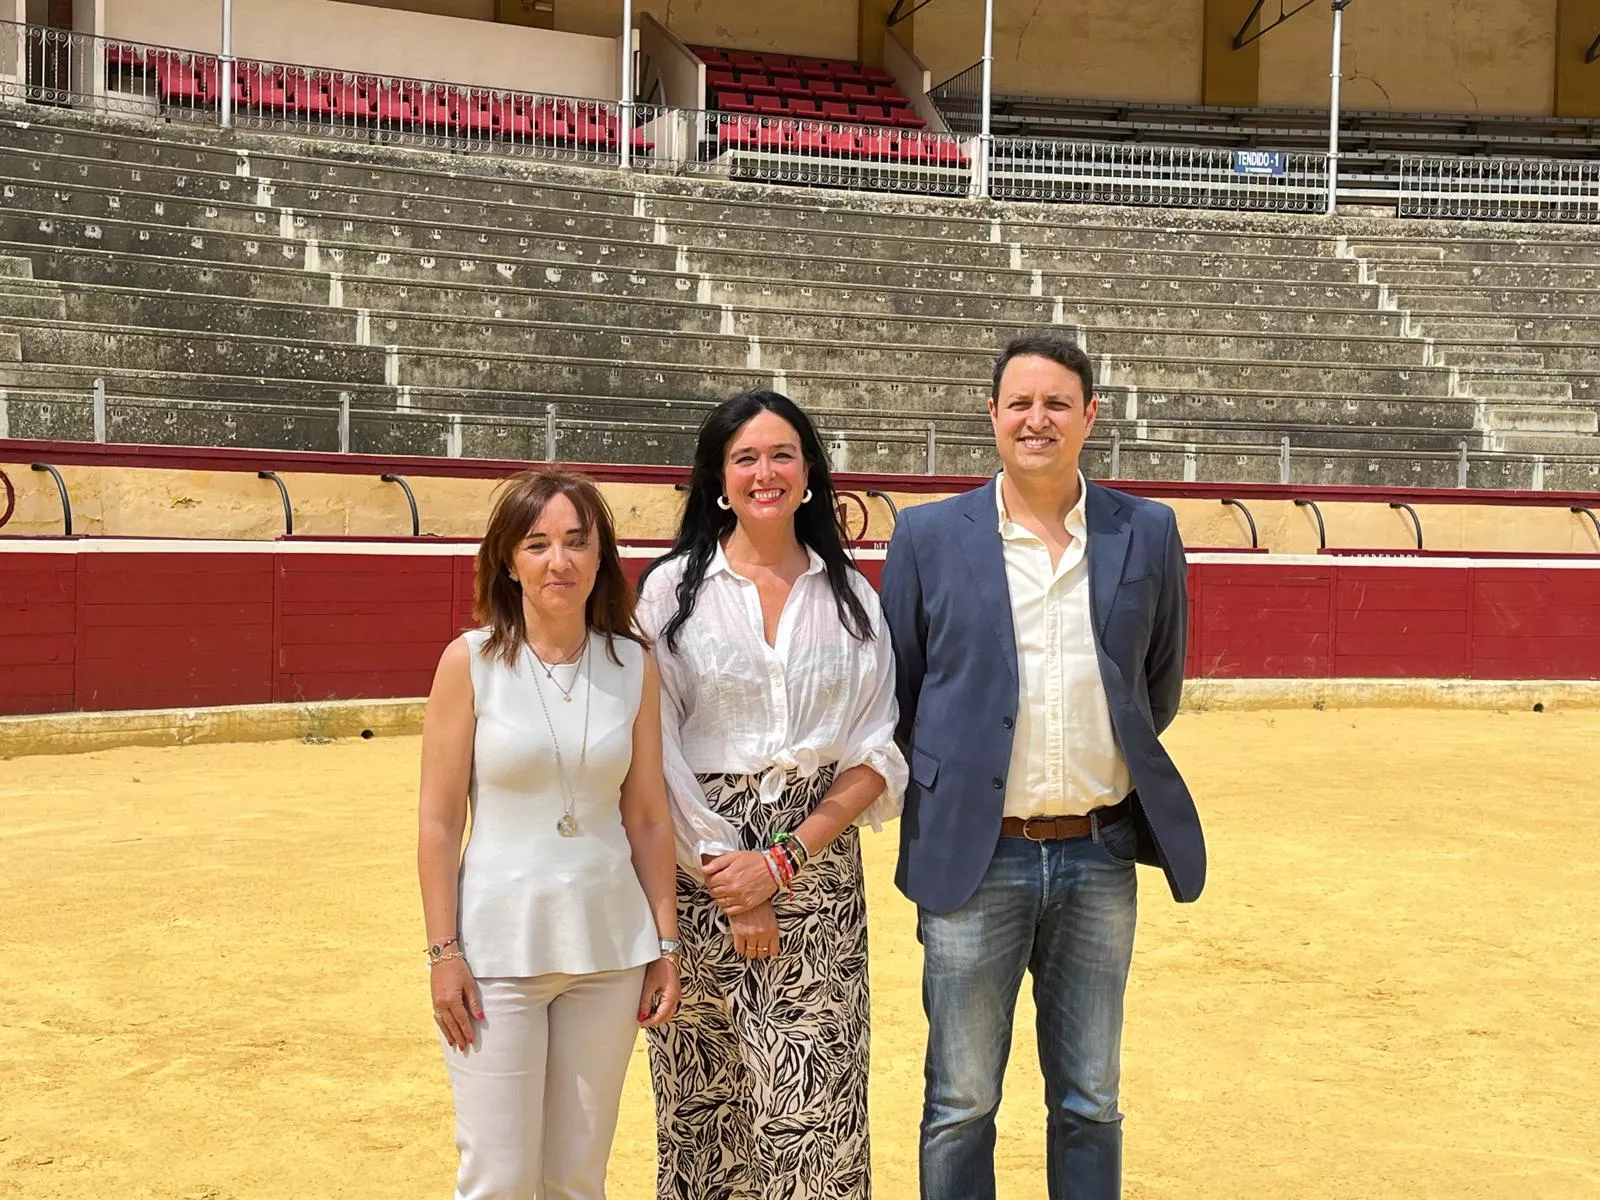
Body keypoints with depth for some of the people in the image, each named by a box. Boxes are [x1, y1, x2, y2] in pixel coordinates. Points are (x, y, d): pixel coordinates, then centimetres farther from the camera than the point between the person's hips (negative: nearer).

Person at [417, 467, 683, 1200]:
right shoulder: (471, 661, -7)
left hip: (609, 948, 3)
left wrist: (666, 945, 4)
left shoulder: (633, 666, 1)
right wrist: (443, 952, -8)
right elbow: (438, 823, -5)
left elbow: (648, 819, 5)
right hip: (499, 947, -2)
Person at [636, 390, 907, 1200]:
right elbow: (657, 750, -3)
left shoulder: (851, 598, 7)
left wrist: (784, 858, -9)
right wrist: (730, 877, -8)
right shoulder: (674, 588, 2)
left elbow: (877, 753, 3)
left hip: (818, 865, 1)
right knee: (703, 1098, 5)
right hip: (697, 864, -1)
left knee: (815, 1100, -3)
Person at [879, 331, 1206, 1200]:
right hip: (974, 859, -1)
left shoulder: (1147, 534, 4)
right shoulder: (928, 536, -1)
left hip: (1099, 858, 2)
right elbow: (892, 694, 6)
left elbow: (1159, 689, 14)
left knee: (1089, 1104, 14)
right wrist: (937, 796, 9)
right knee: (960, 1105, 8)